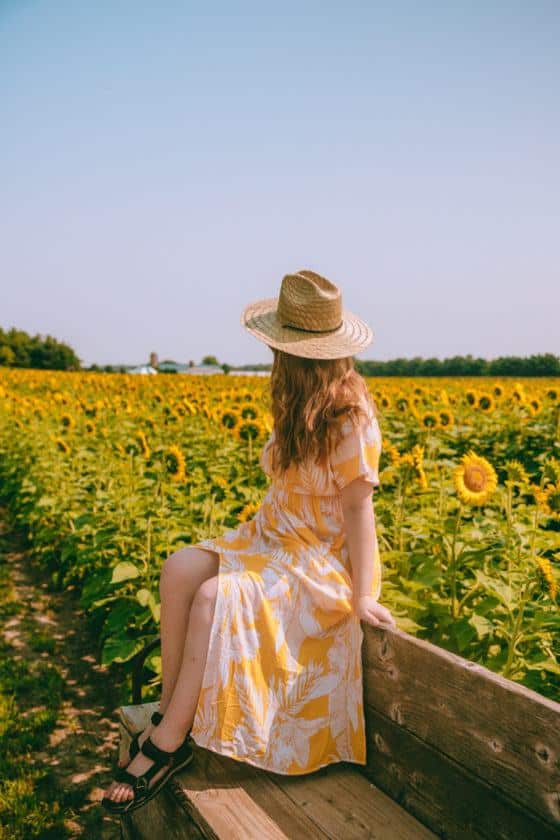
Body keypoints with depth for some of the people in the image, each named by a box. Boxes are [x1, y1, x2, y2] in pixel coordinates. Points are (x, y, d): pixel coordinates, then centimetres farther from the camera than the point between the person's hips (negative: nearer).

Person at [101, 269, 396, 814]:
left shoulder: (350, 416, -16)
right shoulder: (300, 407, 7)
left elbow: (358, 506, -17)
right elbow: (289, 488, 6)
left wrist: (362, 595, -19)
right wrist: (250, 537, -5)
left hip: (323, 564, -8)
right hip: (273, 540, 8)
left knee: (215, 597, -30)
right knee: (179, 569, -16)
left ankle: (169, 743, -15)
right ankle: (169, 711, -9)